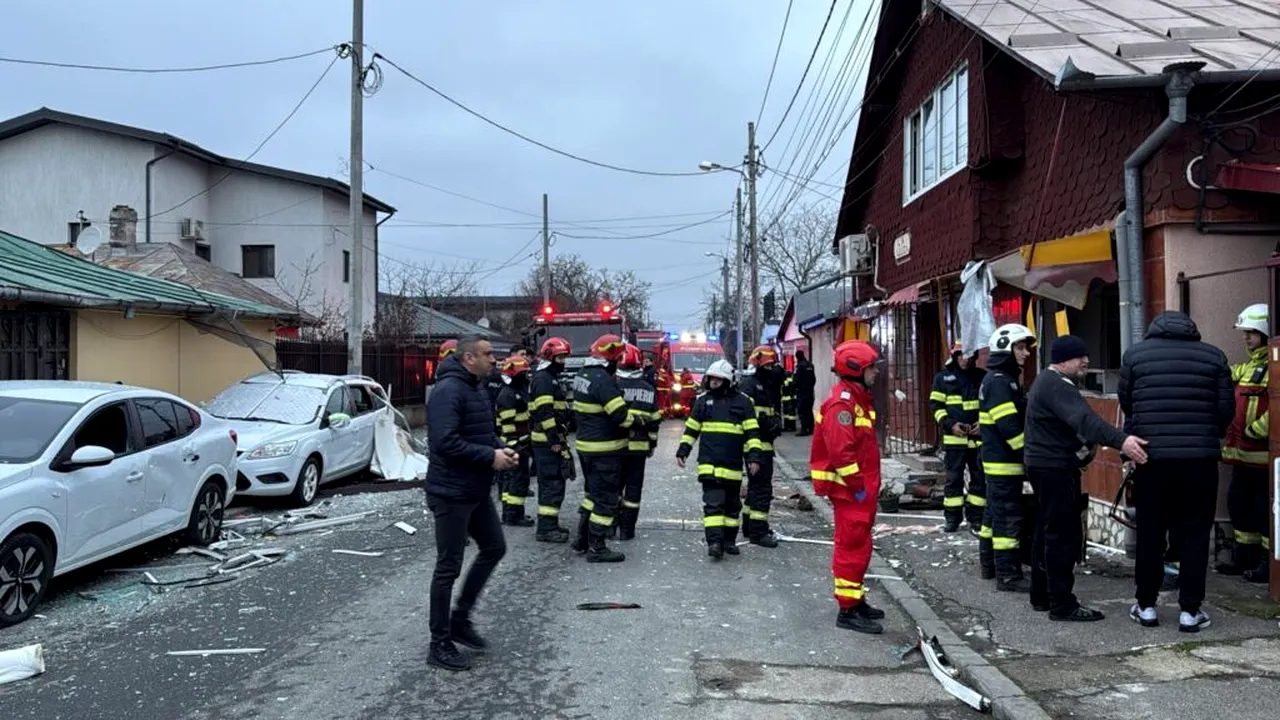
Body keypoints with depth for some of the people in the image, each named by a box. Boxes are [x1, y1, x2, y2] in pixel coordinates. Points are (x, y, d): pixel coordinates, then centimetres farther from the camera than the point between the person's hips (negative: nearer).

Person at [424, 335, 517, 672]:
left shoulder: (476, 388, 11)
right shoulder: (449, 390, -20)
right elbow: (446, 442, -29)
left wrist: (501, 449, 1)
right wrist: (490, 457, -22)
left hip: (476, 491, 10)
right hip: (452, 494, -10)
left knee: (494, 548, 18)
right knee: (448, 567, 0)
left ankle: (460, 618, 30)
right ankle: (440, 644, 13)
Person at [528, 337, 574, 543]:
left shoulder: (550, 378, 20)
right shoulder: (543, 379, -14)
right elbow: (544, 412, -21)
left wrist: (559, 437, 24)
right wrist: (554, 439, -22)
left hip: (551, 439, 11)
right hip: (548, 440, -11)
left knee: (549, 482, 16)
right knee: (553, 483, -9)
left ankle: (549, 524, 24)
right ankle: (546, 529, -7)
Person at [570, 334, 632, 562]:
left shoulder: (583, 374, 9)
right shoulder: (603, 380, -21)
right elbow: (621, 415, -23)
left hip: (585, 444, 10)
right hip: (604, 449, -10)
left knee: (593, 492, 22)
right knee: (606, 498, -1)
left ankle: (583, 539, 28)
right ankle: (596, 548, 3)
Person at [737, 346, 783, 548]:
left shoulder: (764, 385, 21)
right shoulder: (748, 384, -12)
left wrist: (774, 421, 7)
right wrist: (768, 422, -22)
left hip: (764, 443, 11)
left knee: (756, 485, 17)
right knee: (762, 487, -10)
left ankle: (749, 526, 26)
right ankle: (757, 531, -7)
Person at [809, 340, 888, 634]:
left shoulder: (859, 399, 15)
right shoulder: (841, 403, -19)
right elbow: (841, 450, -26)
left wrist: (869, 485, 19)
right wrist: (858, 486, -21)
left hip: (861, 487, 10)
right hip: (849, 489, -10)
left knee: (857, 544, 18)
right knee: (853, 546, -6)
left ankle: (856, 600, 29)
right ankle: (848, 610, 1)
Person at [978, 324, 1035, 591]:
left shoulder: (1004, 380, 17)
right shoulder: (999, 382, -16)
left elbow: (1017, 420, 20)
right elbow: (1010, 428, -23)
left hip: (997, 461, 11)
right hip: (1004, 462, -11)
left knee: (995, 514, 16)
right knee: (1008, 518, -8)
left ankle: (989, 565, 25)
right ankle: (1008, 574, -5)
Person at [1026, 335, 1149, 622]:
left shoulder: (1048, 381, 16)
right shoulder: (1056, 386, -19)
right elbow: (1084, 419, -35)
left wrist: (1086, 446, 8)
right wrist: (1121, 441, -46)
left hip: (1046, 466, 11)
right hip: (1055, 468, -11)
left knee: (1047, 532, 16)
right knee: (1064, 536, -8)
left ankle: (1042, 595, 25)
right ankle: (1062, 604, -5)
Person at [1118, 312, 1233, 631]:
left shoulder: (1135, 354, 2)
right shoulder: (1213, 356, 4)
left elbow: (1125, 402, 10)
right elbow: (1227, 408, 3)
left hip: (1151, 457, 0)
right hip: (1200, 459, 0)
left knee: (1150, 534, 10)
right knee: (1194, 534, 8)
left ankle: (1146, 607, 18)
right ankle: (1190, 611, 11)